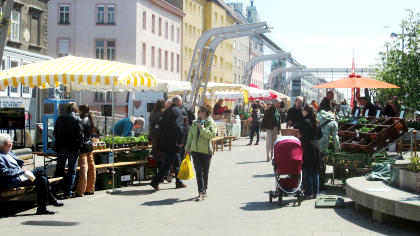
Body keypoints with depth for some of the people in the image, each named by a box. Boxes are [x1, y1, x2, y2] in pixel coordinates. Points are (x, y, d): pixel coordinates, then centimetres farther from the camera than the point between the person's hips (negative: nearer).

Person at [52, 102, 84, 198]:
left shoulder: (60, 118, 3)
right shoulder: (77, 120, -10)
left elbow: (55, 133, 8)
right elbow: (80, 135, -11)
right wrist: (78, 147, -2)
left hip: (61, 147, 4)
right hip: (73, 148, -4)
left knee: (59, 170, 14)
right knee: (71, 171, 5)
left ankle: (53, 191, 17)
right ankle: (68, 193, 3)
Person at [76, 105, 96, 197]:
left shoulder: (82, 121, -14)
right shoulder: (89, 120, 11)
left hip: (83, 147, -9)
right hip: (90, 145, 9)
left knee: (83, 168, -10)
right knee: (91, 167, 12)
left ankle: (80, 191, -10)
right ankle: (90, 189, 20)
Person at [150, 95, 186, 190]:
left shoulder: (166, 111, 12)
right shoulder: (178, 111, -13)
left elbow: (162, 126, 14)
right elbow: (179, 127, -21)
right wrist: (180, 141, -16)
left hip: (165, 141, 9)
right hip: (173, 142, -9)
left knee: (176, 161, 17)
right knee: (168, 162, -4)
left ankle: (179, 182, 24)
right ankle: (155, 181, -7)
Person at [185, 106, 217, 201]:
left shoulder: (210, 123, -2)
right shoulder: (195, 123, 12)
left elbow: (211, 134, -20)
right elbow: (190, 136, 20)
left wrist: (202, 128, -19)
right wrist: (187, 148, 20)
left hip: (206, 150, -3)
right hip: (195, 150, 3)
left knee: (205, 172, 8)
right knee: (198, 171, -7)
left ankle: (204, 191, 22)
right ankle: (201, 192, -10)